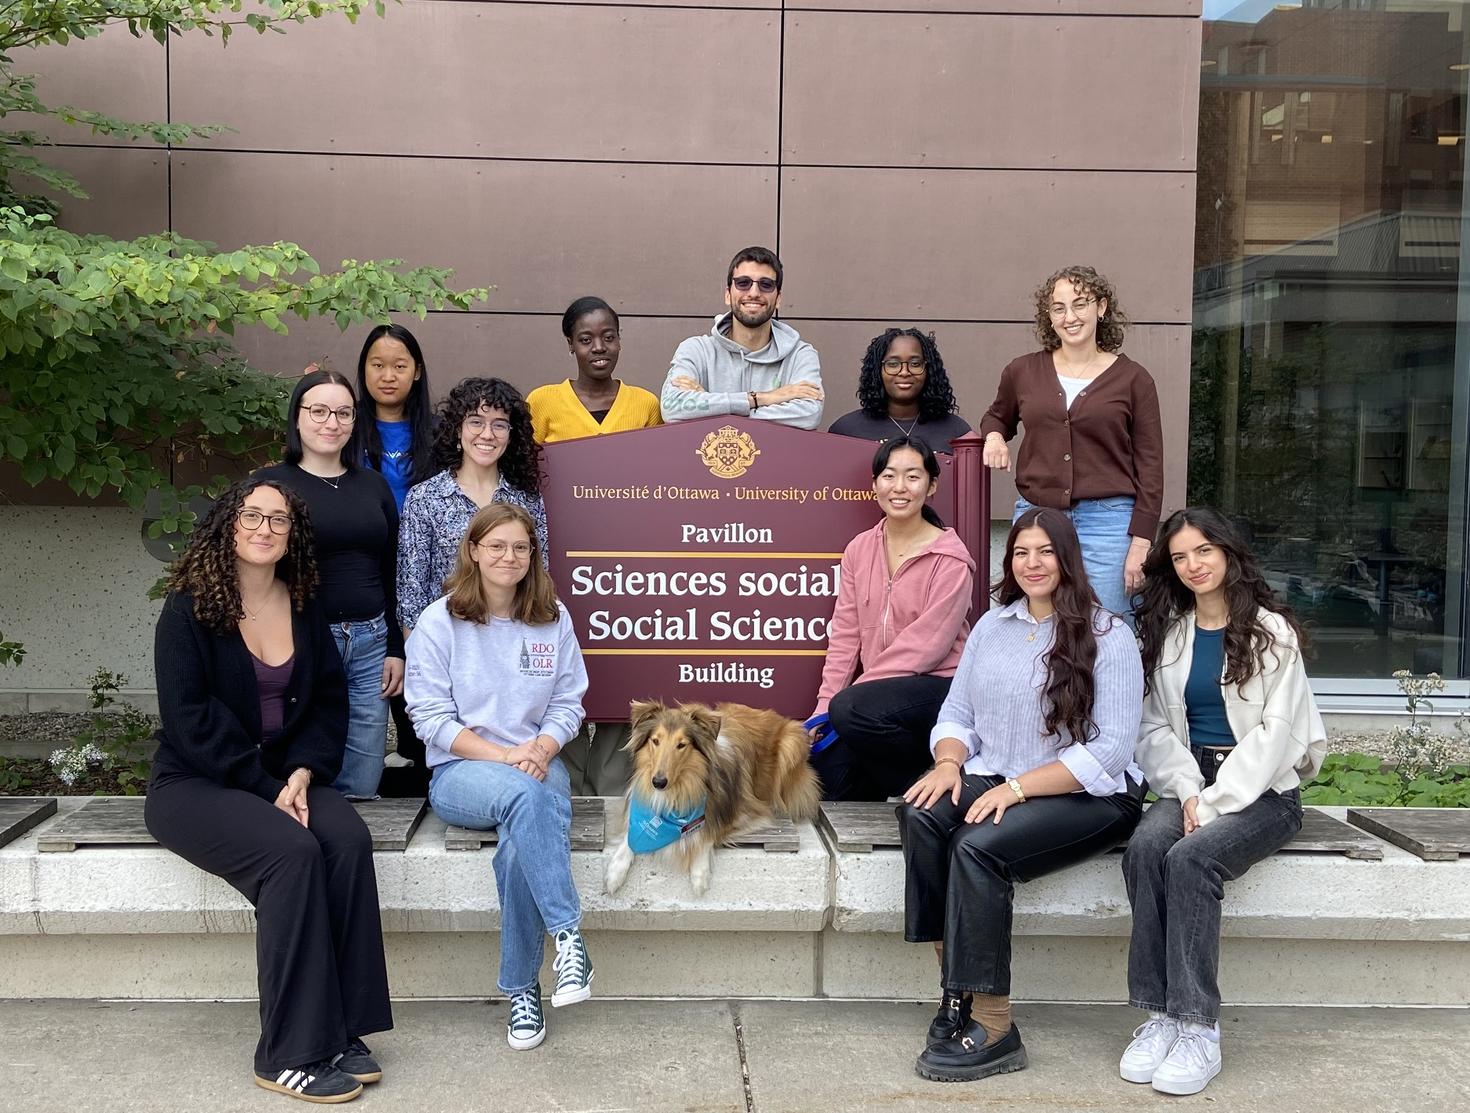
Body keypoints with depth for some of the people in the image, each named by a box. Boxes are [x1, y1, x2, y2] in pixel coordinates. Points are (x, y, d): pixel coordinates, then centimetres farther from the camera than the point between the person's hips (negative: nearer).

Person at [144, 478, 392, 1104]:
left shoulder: (304, 610, 10)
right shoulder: (190, 608, -6)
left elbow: (328, 702, 7)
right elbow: (189, 718, -13)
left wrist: (302, 775, -11)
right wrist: (267, 788, -18)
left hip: (284, 777, 5)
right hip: (194, 785, -4)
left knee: (350, 841, -27)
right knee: (292, 852, -32)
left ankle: (340, 1030, -20)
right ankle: (293, 1053, -25)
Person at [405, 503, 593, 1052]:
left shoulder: (553, 618, 9)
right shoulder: (439, 622, 0)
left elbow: (568, 703, 8)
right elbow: (431, 718, -5)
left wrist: (542, 748, -13)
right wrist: (502, 757, -17)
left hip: (536, 763, 2)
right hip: (460, 770, -2)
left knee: (519, 844, -33)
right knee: (524, 796, -39)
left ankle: (522, 989, -21)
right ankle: (568, 934, -38)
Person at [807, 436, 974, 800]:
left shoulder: (950, 558, -10)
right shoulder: (859, 549, 8)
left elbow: (927, 644, -16)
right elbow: (845, 635, 6)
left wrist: (838, 703, -19)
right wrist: (824, 705, -7)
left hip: (938, 685, -4)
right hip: (880, 687, 5)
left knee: (851, 710, -31)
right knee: (823, 759, -21)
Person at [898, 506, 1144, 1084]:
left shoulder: (1108, 636, -5)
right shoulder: (992, 625, 13)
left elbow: (1108, 751, -13)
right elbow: (957, 713, 13)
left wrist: (1017, 787, -21)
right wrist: (949, 762, -10)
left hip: (1089, 796, -5)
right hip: (994, 781, 5)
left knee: (977, 846, -31)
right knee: (921, 815, -26)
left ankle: (990, 1026, -25)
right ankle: (957, 987, -20)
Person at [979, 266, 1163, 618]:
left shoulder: (1132, 379, 2)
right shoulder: (1022, 372, 8)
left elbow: (1150, 466, 1)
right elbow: (998, 416, 29)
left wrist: (1141, 542, -6)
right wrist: (993, 436, 4)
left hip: (1107, 521, -2)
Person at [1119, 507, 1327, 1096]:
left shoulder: (1271, 631, -1)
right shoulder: (1166, 633, 13)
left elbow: (1274, 732, -9)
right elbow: (1155, 726, 6)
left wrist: (1214, 803, -17)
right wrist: (1186, 791, -11)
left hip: (1263, 788, -4)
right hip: (1191, 780, 4)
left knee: (1191, 857, -32)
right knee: (1145, 846, -28)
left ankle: (1198, 1027, -27)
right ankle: (1159, 1013, -24)